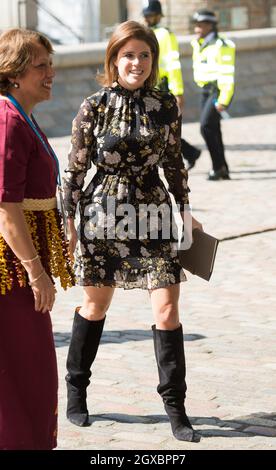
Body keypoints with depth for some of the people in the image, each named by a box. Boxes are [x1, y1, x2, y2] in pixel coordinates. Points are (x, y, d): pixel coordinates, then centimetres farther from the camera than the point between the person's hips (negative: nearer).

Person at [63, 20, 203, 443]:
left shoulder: (166, 105, 0)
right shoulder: (94, 107, -6)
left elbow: (174, 164, 10)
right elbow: (75, 169, -1)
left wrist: (186, 212, 13)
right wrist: (70, 222, -1)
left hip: (152, 216, 1)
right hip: (104, 215, -1)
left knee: (167, 310, -6)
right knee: (95, 307, 13)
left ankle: (175, 408, 6)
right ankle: (77, 391, 34)